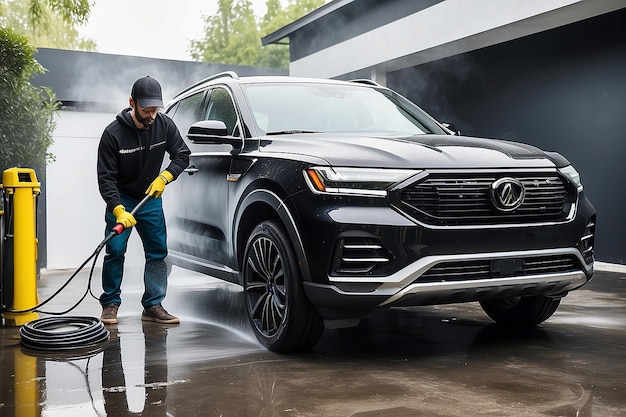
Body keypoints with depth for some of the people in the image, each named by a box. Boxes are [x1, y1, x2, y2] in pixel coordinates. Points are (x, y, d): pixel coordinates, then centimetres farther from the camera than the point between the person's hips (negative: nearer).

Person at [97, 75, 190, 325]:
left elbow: (182, 155, 0)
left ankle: (153, 306, 8)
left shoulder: (164, 125, -12)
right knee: (115, 251, -10)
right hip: (121, 199, -3)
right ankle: (110, 304, 5)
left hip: (151, 199, 4)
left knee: (158, 252, 1)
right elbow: (105, 178, -20)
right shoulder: (114, 133, -21)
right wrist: (119, 210, -31)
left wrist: (164, 177, -17)